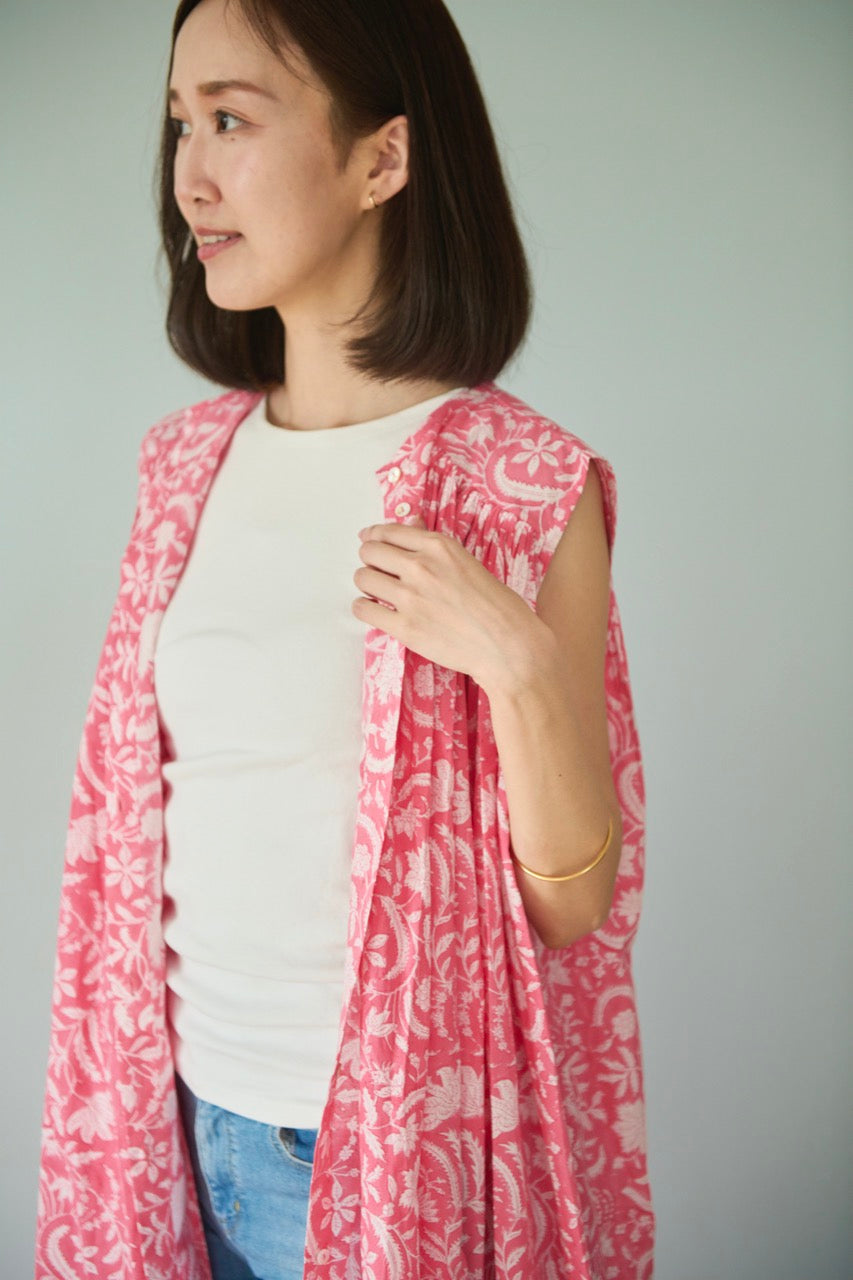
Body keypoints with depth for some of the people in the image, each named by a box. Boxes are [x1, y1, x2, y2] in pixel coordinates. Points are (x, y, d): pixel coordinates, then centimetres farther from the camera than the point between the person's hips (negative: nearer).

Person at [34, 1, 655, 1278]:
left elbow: (575, 902, -12)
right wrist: (126, 1069, 10)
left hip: (393, 1133, -4)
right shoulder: (189, 459, 1)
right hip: (195, 1104, 5)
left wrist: (517, 660, -27)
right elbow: (131, 807, 9)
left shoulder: (524, 486, -15)